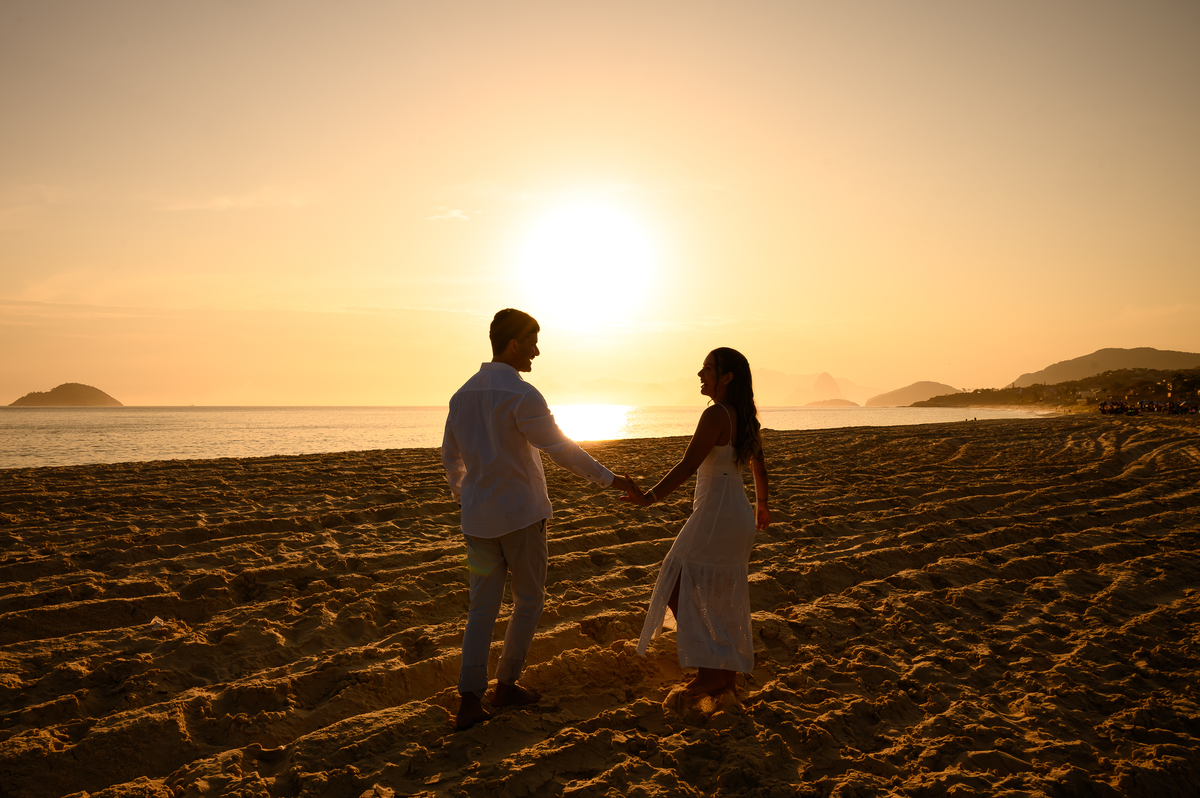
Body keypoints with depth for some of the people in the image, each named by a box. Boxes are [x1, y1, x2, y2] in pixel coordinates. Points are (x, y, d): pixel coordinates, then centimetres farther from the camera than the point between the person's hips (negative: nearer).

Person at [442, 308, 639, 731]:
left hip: (478, 517, 6)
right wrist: (609, 478, -7)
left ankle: (470, 699, 4)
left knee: (483, 607, 10)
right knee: (529, 599, 13)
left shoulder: (463, 395, 6)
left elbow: (450, 454, 17)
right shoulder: (521, 395, -16)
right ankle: (506, 683, 21)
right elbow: (561, 448, -16)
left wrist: (460, 492, 34)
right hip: (520, 514, -6)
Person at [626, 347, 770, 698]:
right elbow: (758, 466, 21)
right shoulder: (743, 417, 10)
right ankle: (728, 673, 25)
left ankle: (709, 670, -1)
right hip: (737, 514, 9)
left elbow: (688, 466, -25)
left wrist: (650, 496, -25)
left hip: (715, 515, -9)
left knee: (680, 589, 0)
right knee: (722, 597, 17)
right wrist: (762, 505, 35)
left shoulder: (716, 414, -18)